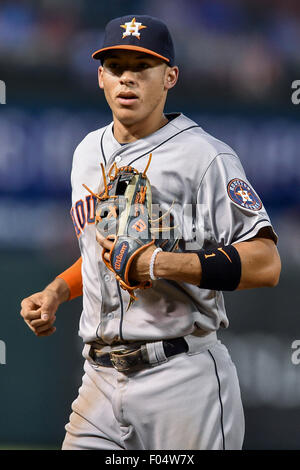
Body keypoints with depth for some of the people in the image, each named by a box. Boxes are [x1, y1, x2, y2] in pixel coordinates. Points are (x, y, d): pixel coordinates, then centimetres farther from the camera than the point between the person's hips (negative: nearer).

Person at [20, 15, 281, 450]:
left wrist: (158, 263, -20)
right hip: (101, 382, 6)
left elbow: (265, 264, -15)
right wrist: (57, 291, 13)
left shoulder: (205, 156, -7)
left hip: (183, 381, -6)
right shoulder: (88, 153, 17)